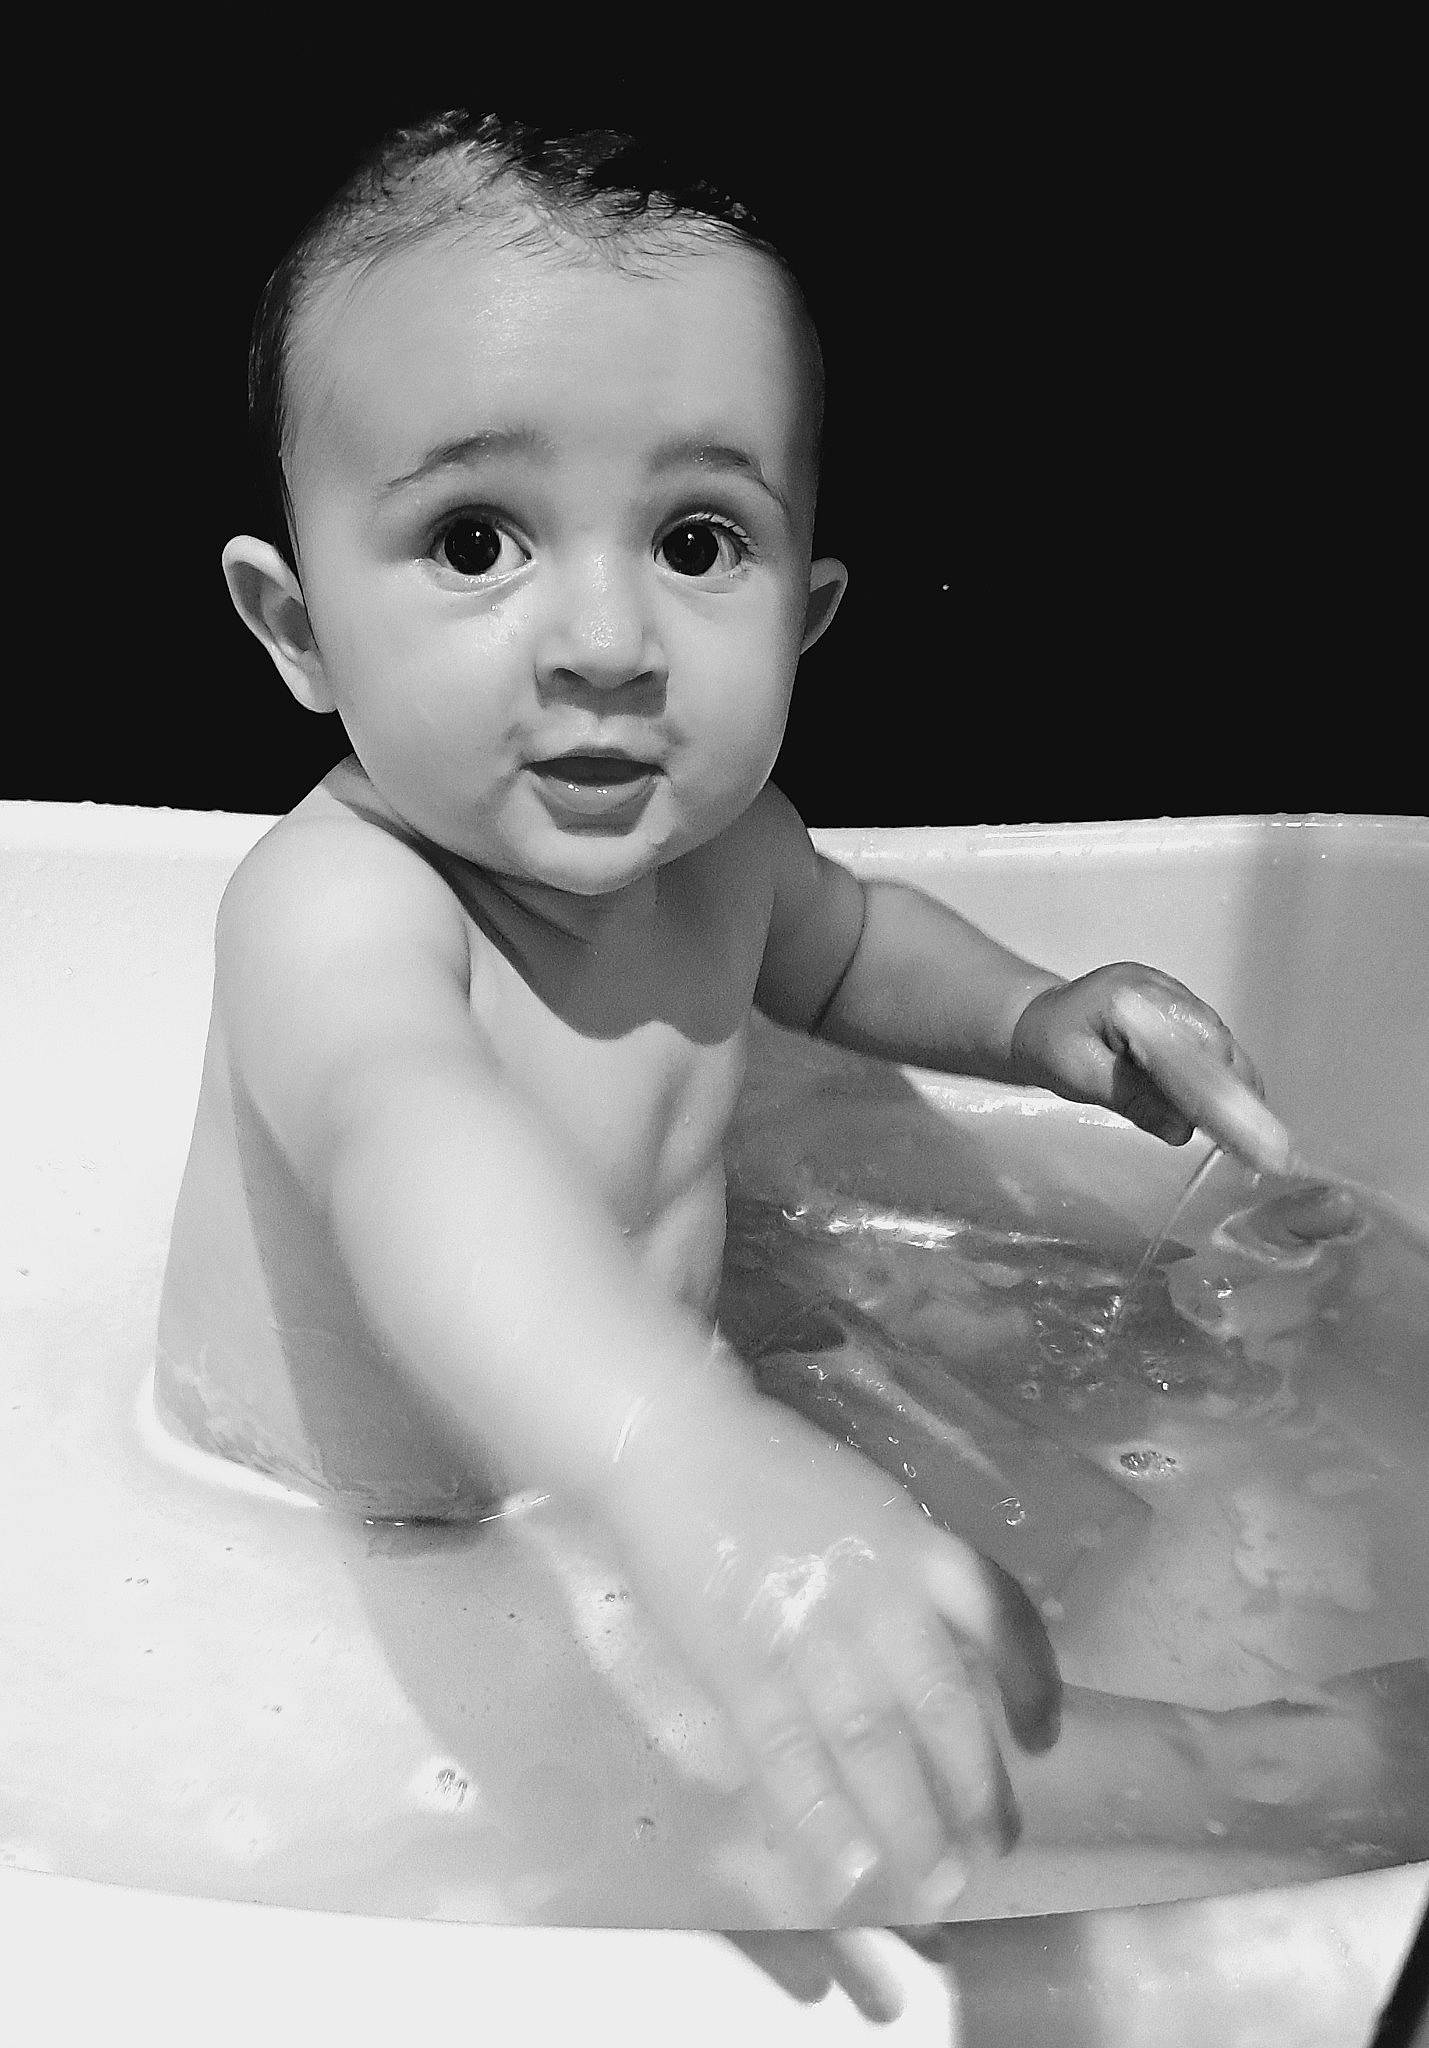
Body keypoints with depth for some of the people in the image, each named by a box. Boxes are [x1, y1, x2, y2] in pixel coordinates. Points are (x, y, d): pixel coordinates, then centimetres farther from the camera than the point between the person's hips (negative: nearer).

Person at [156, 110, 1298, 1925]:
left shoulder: (712, 835, -11)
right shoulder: (334, 907, -34)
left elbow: (834, 940, 13)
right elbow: (409, 1141, -58)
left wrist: (1028, 1020, -7)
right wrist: (691, 1466, -77)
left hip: (613, 1469, 5)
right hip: (315, 1557, -5)